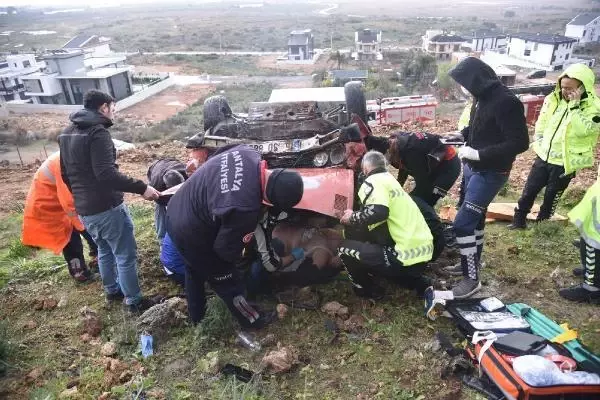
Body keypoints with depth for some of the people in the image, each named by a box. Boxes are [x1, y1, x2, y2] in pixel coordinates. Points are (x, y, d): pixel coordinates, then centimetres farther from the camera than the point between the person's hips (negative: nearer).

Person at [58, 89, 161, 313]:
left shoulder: (67, 133, 12)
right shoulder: (98, 132, -18)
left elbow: (66, 174, 20)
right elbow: (106, 174, -28)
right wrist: (141, 188, -27)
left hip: (83, 209, 9)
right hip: (107, 207, -9)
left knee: (105, 250, 25)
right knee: (126, 255, 3)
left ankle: (112, 291, 40)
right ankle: (134, 302, 14)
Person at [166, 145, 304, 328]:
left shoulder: (246, 153, -16)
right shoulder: (246, 209, -37)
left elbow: (215, 156, 6)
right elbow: (225, 249, -21)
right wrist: (237, 256, 0)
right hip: (191, 235, -8)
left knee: (195, 270, 31)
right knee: (227, 283, 16)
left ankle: (197, 316, 55)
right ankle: (250, 320, 40)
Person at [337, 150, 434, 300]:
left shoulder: (373, 181, -6)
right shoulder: (389, 179, 22)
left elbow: (377, 212, -25)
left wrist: (352, 217, -7)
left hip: (407, 256, -9)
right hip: (423, 251, 9)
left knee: (345, 248, -1)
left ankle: (369, 290, 14)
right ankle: (415, 281, 20)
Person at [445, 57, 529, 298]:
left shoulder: (505, 102, -24)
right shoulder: (481, 98, 3)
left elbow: (520, 143, -26)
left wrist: (479, 154, -27)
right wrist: (460, 135, 3)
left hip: (490, 173, -9)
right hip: (473, 168, 9)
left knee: (462, 222, -9)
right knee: (475, 217, 20)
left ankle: (472, 279, 4)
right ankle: (471, 262, 37)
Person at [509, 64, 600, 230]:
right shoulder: (554, 99, 1)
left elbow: (582, 130, -29)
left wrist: (574, 105, -30)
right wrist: (540, 143, 3)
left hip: (565, 162, -4)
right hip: (544, 156, 4)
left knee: (552, 196, 10)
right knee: (529, 190, 9)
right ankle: (519, 220, 21)